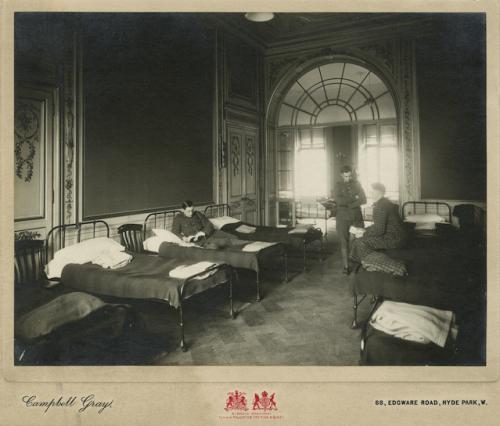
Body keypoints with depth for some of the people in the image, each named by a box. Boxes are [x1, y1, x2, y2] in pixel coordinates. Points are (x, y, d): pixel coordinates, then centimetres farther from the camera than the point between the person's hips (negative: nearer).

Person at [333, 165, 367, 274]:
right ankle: (346, 266, 3)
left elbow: (363, 200, 1)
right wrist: (354, 198, -8)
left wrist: (348, 204, -9)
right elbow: (338, 200, -12)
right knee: (344, 242, -2)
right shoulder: (338, 185, 5)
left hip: (357, 216, 2)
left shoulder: (357, 184, 11)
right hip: (343, 217, -2)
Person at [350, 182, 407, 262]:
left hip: (393, 239, -11)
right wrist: (366, 230, 10)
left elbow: (379, 230, -24)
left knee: (361, 242, -12)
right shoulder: (386, 202, 13)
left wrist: (364, 233, -10)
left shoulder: (380, 206, -20)